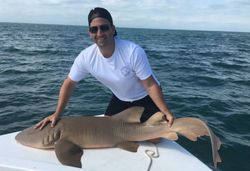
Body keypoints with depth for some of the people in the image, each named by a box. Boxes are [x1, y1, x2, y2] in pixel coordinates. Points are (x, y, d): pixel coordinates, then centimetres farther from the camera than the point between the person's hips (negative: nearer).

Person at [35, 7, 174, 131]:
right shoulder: (86, 57, -21)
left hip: (146, 98, -3)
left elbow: (151, 85, -25)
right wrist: (57, 114, -14)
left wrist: (166, 112, -31)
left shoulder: (134, 52, -33)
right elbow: (69, 84, -9)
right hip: (120, 99, 4)